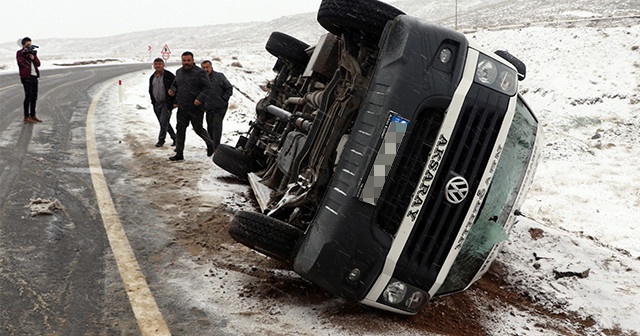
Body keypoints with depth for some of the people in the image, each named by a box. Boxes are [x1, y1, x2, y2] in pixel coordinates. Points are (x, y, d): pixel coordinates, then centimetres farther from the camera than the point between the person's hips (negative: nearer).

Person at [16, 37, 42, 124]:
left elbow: (38, 64, 9)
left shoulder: (33, 52, 17)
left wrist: (33, 58, -9)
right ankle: (26, 117, -8)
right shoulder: (19, 53, 0)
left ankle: (33, 116, 19)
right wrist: (25, 54, -14)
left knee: (34, 97, 10)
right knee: (28, 96, -10)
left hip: (34, 76, 7)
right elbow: (20, 63, -15)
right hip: (26, 77, -7)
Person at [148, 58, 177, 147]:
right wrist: (153, 101, 13)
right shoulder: (152, 77, 12)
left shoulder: (169, 76, -7)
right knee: (164, 122, 10)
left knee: (163, 121, -11)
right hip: (157, 104, 7)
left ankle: (161, 139, 2)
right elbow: (151, 90, 22)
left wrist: (174, 102, -13)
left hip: (166, 103, -6)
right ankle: (174, 137, 22)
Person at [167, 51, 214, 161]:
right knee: (180, 130, 4)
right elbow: (175, 84, 27)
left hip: (196, 107, -6)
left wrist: (200, 99, -22)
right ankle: (179, 153, 10)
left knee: (198, 129, 4)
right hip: (182, 107, 6)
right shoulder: (179, 72, 11)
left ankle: (209, 144, 31)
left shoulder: (199, 72, -9)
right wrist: (172, 90, 4)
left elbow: (207, 87, -11)